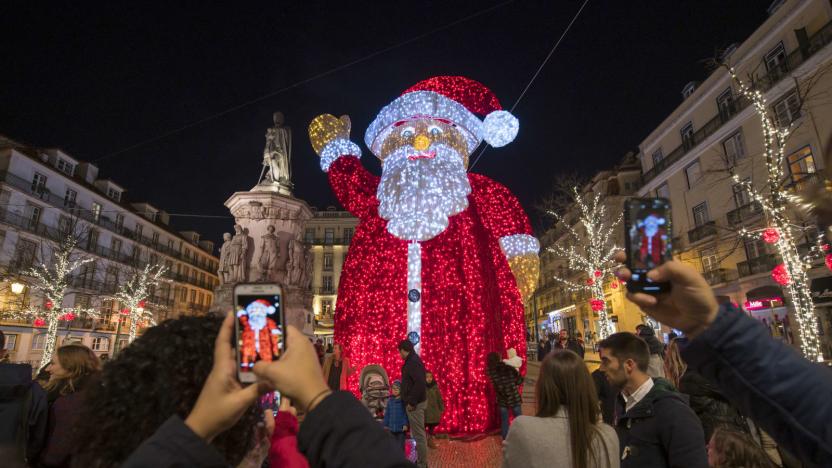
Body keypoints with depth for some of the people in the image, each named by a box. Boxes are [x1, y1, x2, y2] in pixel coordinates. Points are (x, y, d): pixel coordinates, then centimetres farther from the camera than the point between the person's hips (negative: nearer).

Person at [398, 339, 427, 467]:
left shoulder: (413, 363, -19)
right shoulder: (413, 361, 11)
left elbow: (420, 383, -28)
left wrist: (412, 402, -22)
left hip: (415, 403, -10)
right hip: (416, 401, 10)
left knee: (418, 433, -2)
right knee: (418, 432, 17)